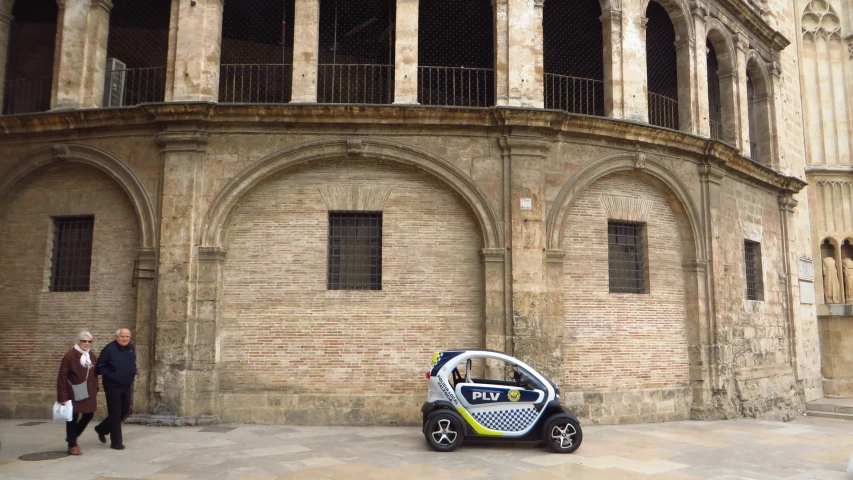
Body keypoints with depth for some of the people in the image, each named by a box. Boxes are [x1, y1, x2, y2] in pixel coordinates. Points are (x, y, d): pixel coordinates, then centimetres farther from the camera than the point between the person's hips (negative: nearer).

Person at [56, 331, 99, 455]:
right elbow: (62, 377, -11)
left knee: (89, 415, 10)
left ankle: (72, 437, 33)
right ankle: (72, 445, 20)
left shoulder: (92, 357, 8)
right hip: (73, 393, -6)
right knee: (73, 417, 5)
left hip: (89, 393, 6)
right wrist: (62, 396, -13)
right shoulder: (70, 356, -11)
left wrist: (95, 389, 9)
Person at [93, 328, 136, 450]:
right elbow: (100, 366, -9)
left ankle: (102, 429, 36)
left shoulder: (131, 348, 7)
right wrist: (109, 375, -16)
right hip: (113, 386, -7)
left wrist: (133, 374, 9)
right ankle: (116, 442, 7)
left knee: (125, 411, 14)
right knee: (115, 413, -2)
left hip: (126, 386, 7)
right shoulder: (109, 349, -13)